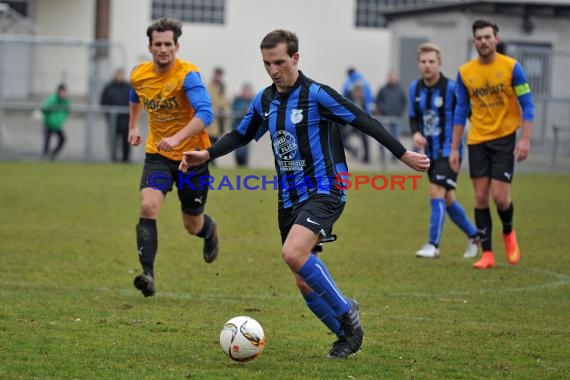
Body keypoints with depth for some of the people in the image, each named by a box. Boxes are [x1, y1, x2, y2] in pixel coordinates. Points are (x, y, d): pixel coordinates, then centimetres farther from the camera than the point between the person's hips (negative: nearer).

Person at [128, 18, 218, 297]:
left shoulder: (187, 75, -23)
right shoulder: (139, 75, -5)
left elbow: (205, 114, -36)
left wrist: (177, 138, -48)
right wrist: (133, 126, 27)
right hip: (158, 155, 3)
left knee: (193, 226, 11)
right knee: (148, 207, -24)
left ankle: (210, 230, 49)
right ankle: (148, 274, -26)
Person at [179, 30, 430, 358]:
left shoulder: (316, 94, -11)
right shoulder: (265, 100, 9)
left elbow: (364, 121, -9)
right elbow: (241, 135, 22)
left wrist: (404, 154, -8)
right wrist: (207, 155, 7)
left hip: (324, 192, -7)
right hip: (290, 199, 7)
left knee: (293, 254, -29)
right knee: (305, 282, 5)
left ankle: (345, 310, -9)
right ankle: (349, 334, 22)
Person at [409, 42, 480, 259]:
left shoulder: (450, 88, -15)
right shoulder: (415, 89, 3)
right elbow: (413, 117, 13)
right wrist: (416, 133, -7)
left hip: (448, 151, -7)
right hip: (430, 152, 7)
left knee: (436, 193, -17)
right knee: (447, 199, 14)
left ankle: (433, 245, -12)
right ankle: (474, 235, 33)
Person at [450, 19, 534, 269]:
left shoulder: (511, 67, -6)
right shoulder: (465, 73, 3)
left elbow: (527, 105, -5)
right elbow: (461, 111, 9)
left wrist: (525, 139, -15)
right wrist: (454, 149, 6)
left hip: (504, 138, -3)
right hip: (477, 141, 3)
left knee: (500, 196, -9)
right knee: (481, 198, 0)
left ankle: (508, 232, 23)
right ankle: (487, 253, 6)